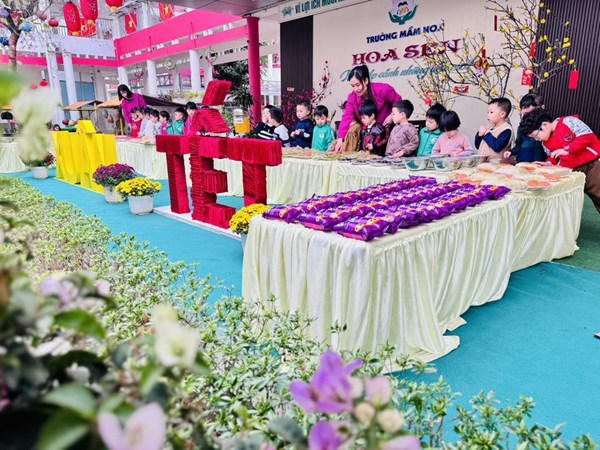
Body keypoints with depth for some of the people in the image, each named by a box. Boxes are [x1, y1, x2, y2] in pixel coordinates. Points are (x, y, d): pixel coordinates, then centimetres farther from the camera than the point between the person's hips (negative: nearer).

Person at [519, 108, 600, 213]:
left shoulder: (568, 122, -14)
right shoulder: (545, 142, 6)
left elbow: (587, 137, -18)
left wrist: (567, 149, -24)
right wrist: (548, 163, -6)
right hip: (573, 171, 6)